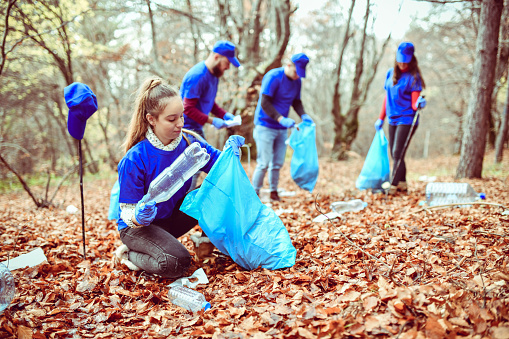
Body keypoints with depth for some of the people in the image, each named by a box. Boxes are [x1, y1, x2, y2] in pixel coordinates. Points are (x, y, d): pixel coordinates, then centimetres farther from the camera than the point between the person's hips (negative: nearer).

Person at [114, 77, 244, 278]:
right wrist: (138, 217, -44)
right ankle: (130, 253, -2)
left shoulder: (188, 142, -11)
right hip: (138, 226, -5)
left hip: (172, 216, 5)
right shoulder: (134, 160, -26)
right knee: (176, 263, -32)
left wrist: (229, 151, -21)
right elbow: (128, 212, -21)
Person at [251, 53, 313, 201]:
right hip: (265, 126, -6)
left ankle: (274, 192, 20)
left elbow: (296, 101, 18)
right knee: (264, 163, -7)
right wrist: (280, 119, -27)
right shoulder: (273, 77, -15)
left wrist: (303, 115, -2)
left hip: (282, 128, 6)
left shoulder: (297, 81, 7)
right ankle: (254, 194, 4)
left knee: (278, 163, 7)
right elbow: (264, 103, -19)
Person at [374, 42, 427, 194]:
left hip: (407, 120, -6)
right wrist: (381, 118, 18)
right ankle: (402, 184, 17)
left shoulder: (413, 77, -7)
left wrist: (418, 104, -34)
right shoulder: (390, 73, 10)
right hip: (393, 119, 6)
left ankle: (393, 185, -9)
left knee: (398, 153, -11)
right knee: (394, 154, 8)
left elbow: (414, 103, -11)